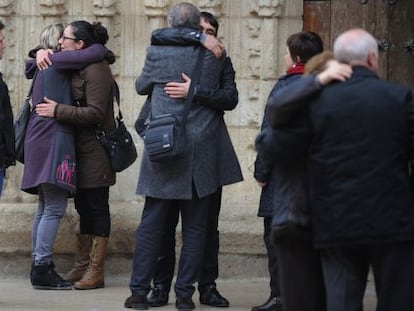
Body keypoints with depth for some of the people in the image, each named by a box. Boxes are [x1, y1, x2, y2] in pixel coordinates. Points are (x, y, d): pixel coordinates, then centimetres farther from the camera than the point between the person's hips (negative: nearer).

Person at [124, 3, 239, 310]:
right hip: (201, 152, 1)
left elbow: (142, 86, 13)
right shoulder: (213, 54, -1)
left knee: (151, 223, 6)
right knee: (195, 226, 7)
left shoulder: (158, 51, -4)